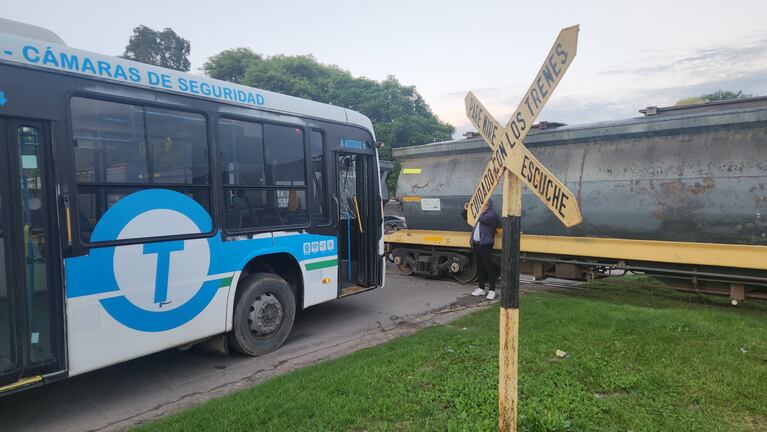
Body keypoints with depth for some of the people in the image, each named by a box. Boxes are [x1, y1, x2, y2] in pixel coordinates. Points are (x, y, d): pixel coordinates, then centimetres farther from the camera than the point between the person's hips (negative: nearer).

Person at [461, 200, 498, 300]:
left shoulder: (491, 215, -5)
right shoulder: (479, 215, 20)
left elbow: (483, 219, -26)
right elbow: (467, 219, 32)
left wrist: (480, 213, -6)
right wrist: (465, 210, 16)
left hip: (485, 246, -8)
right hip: (476, 245, 8)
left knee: (489, 268, -3)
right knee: (479, 268, 13)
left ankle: (492, 290, 2)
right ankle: (481, 289, 21)